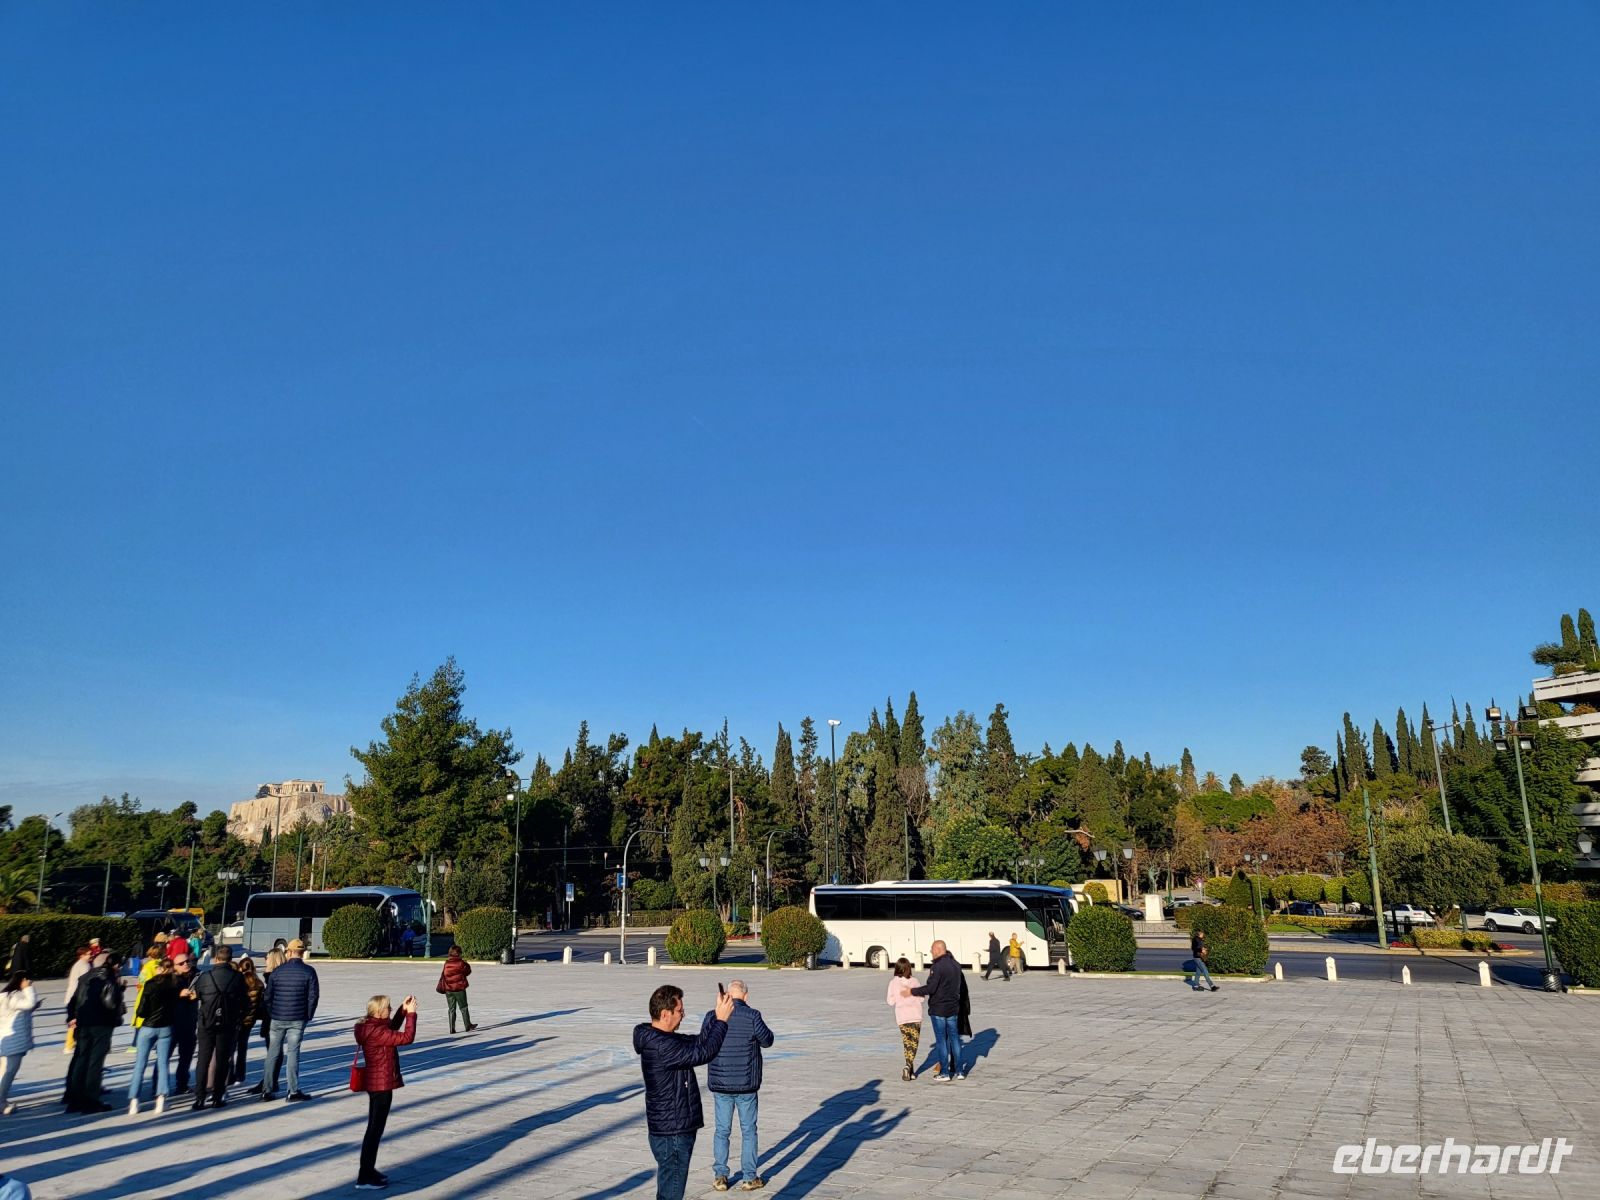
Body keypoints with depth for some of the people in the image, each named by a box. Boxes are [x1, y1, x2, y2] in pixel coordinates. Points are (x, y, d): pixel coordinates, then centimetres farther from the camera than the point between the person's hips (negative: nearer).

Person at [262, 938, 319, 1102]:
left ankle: (267, 1090, 14)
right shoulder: (308, 972, -5)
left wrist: (271, 1014, 15)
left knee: (273, 1053, 11)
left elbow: (268, 996, 4)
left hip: (277, 1019, 2)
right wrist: (308, 1016, 6)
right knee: (293, 1053, 1)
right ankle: (294, 1091, 1)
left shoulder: (277, 972, 1)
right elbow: (313, 996, -6)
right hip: (298, 1020, -2)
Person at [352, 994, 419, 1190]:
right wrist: (411, 1014, -18)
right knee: (375, 1130, -2)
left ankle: (368, 1170, 31)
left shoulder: (372, 1027, 5)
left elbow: (393, 1027, 22)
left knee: (375, 1128, 20)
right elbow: (407, 1037, -25)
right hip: (381, 1085, -10)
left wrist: (403, 1010, 10)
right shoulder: (377, 1032, -25)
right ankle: (364, 1178, 4)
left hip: (376, 1084, 10)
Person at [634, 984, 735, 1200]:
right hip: (671, 1134, -10)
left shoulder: (659, 1038, 7)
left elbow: (698, 1042, 8)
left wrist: (716, 1015, -2)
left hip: (677, 1130, 10)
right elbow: (703, 1053, -26)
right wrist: (721, 1020, -17)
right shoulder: (661, 1046, -26)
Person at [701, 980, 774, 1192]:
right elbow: (767, 1040, 0)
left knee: (722, 1130, 14)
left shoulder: (712, 1016, -7)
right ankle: (750, 1177, 16)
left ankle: (720, 1177, 18)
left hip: (720, 1084, 2)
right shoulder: (752, 1016, -14)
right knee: (748, 1131, 11)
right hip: (747, 1084, -2)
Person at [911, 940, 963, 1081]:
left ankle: (945, 1072, 6)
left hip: (938, 1009, -7)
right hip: (953, 1008, 7)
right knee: (954, 1038, 13)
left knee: (941, 1040, 2)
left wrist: (912, 991, -13)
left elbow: (930, 988, -22)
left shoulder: (937, 966, -19)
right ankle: (958, 1071, 17)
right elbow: (957, 986, 13)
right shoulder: (956, 965, 6)